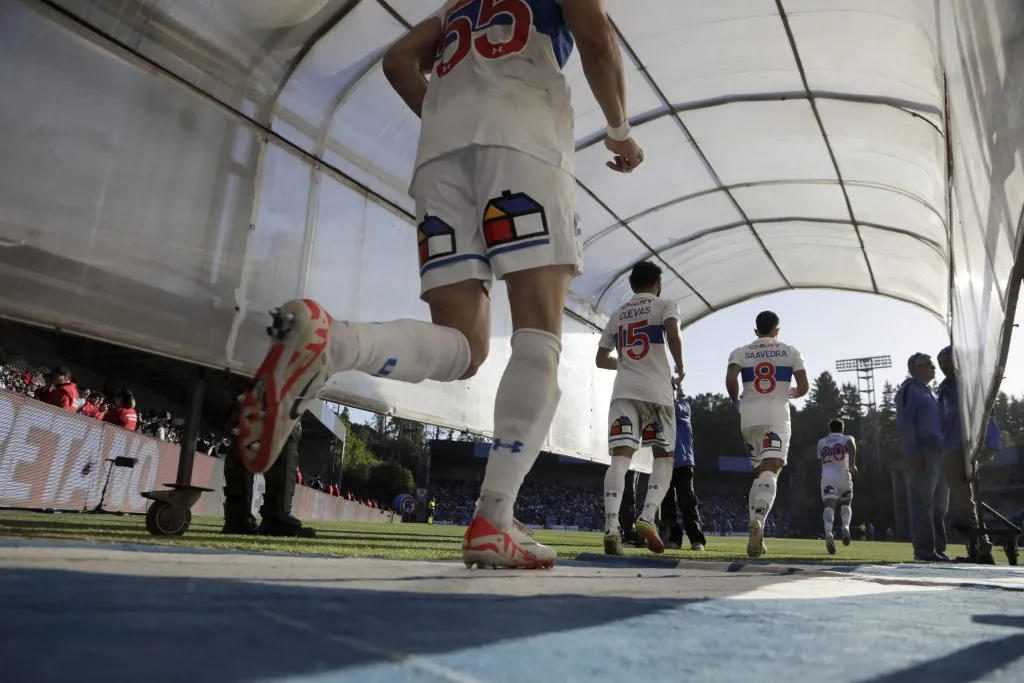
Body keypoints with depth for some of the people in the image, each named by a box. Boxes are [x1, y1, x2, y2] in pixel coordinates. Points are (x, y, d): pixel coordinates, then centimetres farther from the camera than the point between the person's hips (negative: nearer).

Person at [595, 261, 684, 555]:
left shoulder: (617, 315, 22)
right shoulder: (665, 305, 9)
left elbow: (601, 359, 26)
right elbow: (673, 334, -13)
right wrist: (680, 369, 1)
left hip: (624, 391, 3)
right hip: (656, 390, -3)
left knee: (620, 457, -7)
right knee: (664, 457, 11)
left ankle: (611, 526, -24)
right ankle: (647, 517, -8)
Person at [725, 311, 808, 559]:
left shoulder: (740, 352, 11)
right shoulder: (790, 351, 11)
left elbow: (730, 379, -8)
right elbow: (804, 386, 5)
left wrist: (736, 402, 9)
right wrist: (793, 393, 28)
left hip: (749, 418, 3)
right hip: (776, 417, -3)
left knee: (759, 472, 16)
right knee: (770, 472, -14)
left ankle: (756, 526, 15)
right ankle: (757, 520, -36)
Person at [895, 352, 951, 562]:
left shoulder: (928, 392, 25)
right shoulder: (909, 389, -3)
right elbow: (904, 423, -13)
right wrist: (912, 453, -21)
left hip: (939, 453, 9)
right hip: (923, 453, -9)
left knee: (939, 505, 10)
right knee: (922, 503, -9)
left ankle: (938, 548, 15)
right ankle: (924, 549, -9)